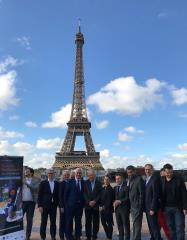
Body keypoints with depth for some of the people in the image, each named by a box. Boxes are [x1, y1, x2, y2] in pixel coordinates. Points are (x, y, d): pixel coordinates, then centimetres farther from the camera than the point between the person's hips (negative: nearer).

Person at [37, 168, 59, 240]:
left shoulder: (57, 184, 5)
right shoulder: (43, 183, -1)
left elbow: (58, 195, 8)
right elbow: (39, 195, -2)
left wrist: (59, 204, 2)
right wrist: (40, 206, -8)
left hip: (53, 206, 2)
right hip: (44, 206, -2)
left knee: (53, 222, 7)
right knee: (43, 222, 4)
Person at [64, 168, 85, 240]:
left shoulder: (83, 182, 4)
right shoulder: (70, 182, -2)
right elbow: (66, 193, -1)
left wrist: (83, 203, -1)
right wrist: (66, 203, -3)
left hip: (80, 205, 2)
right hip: (71, 204, -2)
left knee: (78, 221, 10)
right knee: (69, 221, 4)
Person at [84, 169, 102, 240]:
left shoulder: (99, 183, 1)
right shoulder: (86, 183, 2)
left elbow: (100, 194, -1)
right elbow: (85, 193, 0)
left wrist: (94, 201, -11)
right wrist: (89, 202, -10)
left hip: (96, 205, -1)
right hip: (88, 205, 1)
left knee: (96, 222, 3)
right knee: (88, 222, 5)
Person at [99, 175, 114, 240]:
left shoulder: (111, 189, -11)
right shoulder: (102, 189, 9)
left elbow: (110, 200, -12)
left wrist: (104, 207, -12)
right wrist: (100, 206, 3)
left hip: (108, 209, -6)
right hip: (102, 209, 6)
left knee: (109, 224, 2)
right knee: (103, 223, 12)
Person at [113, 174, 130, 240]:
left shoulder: (126, 187, -8)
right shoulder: (115, 187, 14)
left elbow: (127, 197, -13)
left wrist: (120, 201, -18)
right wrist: (114, 203, -2)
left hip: (124, 208, -6)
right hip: (117, 208, 6)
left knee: (126, 224, -1)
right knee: (119, 225, 12)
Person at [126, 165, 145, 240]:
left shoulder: (139, 179, -11)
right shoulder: (129, 180, 13)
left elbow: (142, 194, -14)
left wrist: (140, 206, -16)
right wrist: (130, 206, 9)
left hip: (137, 206, -8)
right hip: (132, 206, 8)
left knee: (136, 224, -5)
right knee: (135, 224, 15)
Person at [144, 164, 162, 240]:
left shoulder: (155, 179, -15)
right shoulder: (146, 179, 11)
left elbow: (156, 195, -19)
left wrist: (152, 208, -20)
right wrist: (145, 207, 10)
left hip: (152, 207, -8)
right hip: (147, 207, 8)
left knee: (154, 226, -2)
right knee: (150, 226, 15)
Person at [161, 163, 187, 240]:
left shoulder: (179, 179, -6)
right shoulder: (161, 180, 0)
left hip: (178, 208, -2)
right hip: (167, 208, 3)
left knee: (180, 228, 1)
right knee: (171, 227, 11)